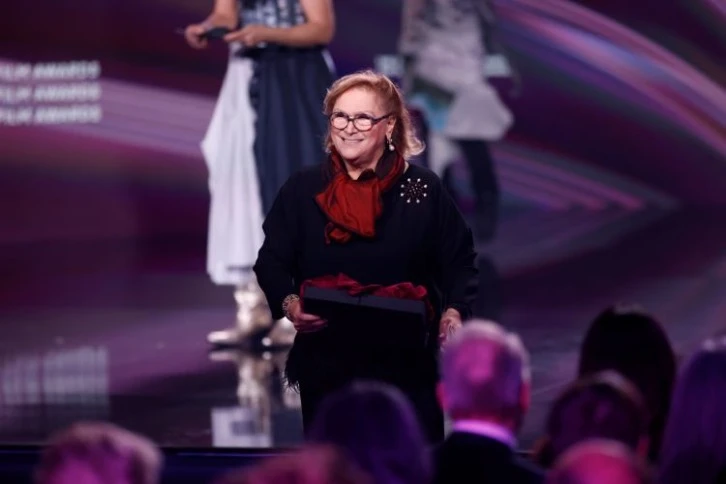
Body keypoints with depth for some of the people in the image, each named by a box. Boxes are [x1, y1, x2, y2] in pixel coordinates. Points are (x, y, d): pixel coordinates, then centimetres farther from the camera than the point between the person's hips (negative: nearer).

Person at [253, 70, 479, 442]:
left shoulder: (423, 190, 1)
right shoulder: (303, 189, 3)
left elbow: (459, 262, 4)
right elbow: (272, 262, 4)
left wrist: (454, 312, -14)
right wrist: (289, 304, -16)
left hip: (407, 364, -1)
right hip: (325, 364, 1)